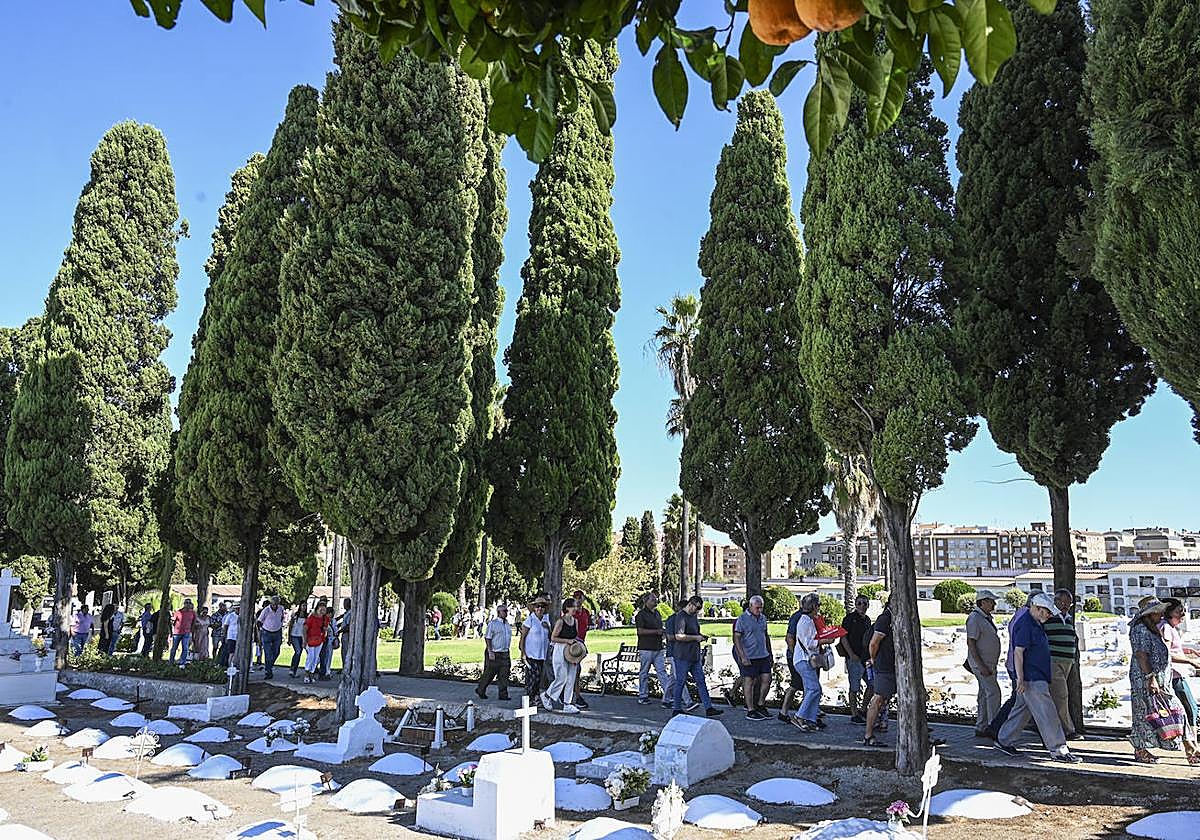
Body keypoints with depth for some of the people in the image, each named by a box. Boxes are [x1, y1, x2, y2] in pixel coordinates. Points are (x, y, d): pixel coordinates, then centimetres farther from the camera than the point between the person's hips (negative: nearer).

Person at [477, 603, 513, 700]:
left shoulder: (507, 624, 13)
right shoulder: (493, 623, -8)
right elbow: (487, 638, -10)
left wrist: (509, 652, 18)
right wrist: (490, 652, -17)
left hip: (505, 653, 6)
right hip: (494, 654, -6)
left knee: (504, 676, 2)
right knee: (489, 674, 3)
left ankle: (503, 695, 6)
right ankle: (480, 690, 21)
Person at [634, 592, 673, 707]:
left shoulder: (657, 613, 17)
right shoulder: (641, 614, -7)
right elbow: (640, 631, -16)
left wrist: (663, 632, 8)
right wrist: (656, 631, -17)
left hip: (658, 648, 7)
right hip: (646, 649, -7)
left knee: (662, 671, -1)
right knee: (644, 673, 5)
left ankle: (667, 699, -5)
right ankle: (643, 696, 17)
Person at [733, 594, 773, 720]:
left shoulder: (763, 618, 12)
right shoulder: (742, 619, -8)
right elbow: (737, 639, -10)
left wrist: (770, 652, 19)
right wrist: (743, 657, -16)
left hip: (763, 655, 6)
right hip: (749, 657, -6)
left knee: (767, 679, 5)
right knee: (749, 681, 0)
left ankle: (760, 705, 22)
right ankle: (750, 710, 7)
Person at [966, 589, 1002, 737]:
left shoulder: (987, 618, 15)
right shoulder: (975, 618, -15)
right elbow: (971, 643, -20)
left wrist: (993, 664, 20)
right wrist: (981, 666, -24)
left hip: (989, 663, 10)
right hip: (981, 663, -10)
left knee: (984, 695, 10)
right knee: (993, 692, -12)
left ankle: (981, 728, 13)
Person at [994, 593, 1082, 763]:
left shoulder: (1035, 624, 15)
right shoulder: (1024, 624, -17)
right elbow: (1018, 651, -21)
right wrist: (1020, 678, -22)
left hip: (1038, 677, 11)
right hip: (1031, 679, -11)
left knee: (1022, 709, 15)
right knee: (1047, 714, -7)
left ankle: (1003, 741, 22)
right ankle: (1058, 751, -2)